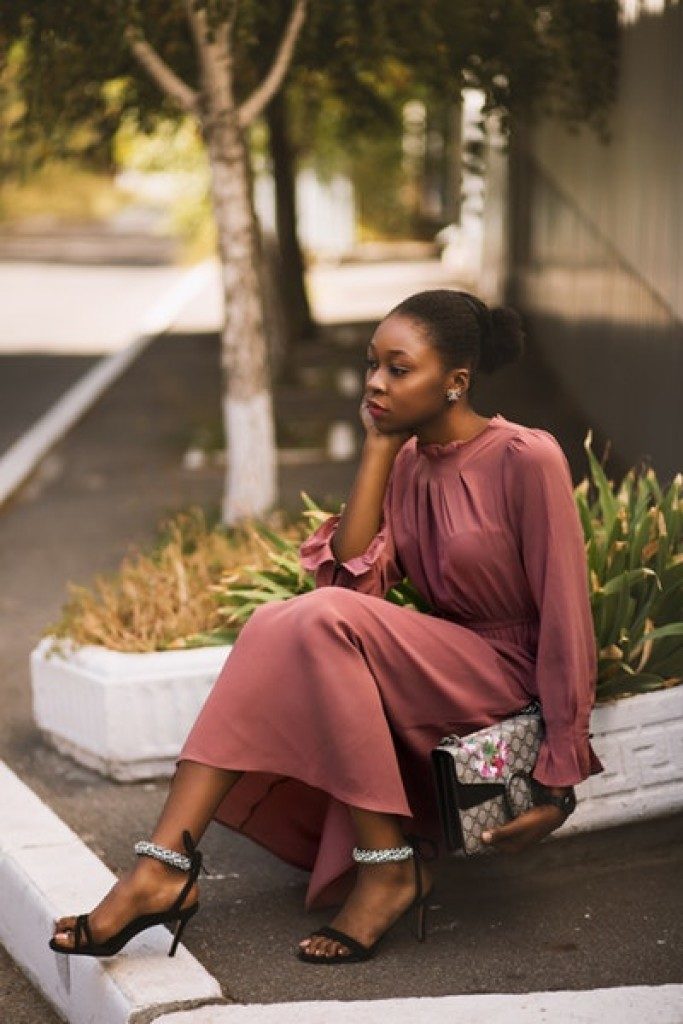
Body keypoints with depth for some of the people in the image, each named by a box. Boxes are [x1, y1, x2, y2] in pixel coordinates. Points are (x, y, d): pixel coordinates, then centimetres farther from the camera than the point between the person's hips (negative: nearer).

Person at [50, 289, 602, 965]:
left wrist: (559, 779, -17)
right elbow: (354, 577, -6)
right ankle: (163, 867, -27)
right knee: (277, 629, -20)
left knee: (325, 620, -29)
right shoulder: (405, 463, 8)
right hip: (433, 674, 7)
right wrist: (379, 446, -5)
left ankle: (390, 864, -22)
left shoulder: (526, 459, -14)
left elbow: (565, 620, -15)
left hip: (507, 676, -6)